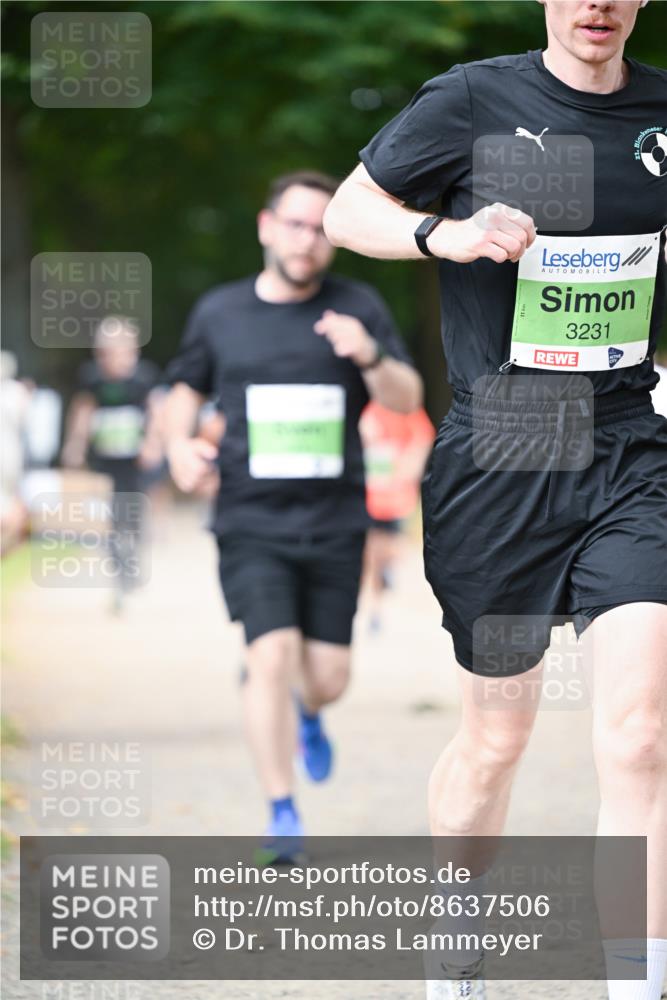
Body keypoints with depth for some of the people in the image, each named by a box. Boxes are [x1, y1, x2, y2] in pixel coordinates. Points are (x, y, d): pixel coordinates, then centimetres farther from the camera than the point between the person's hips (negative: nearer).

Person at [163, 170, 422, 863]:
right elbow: (186, 389, 19)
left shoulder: (358, 308, 3)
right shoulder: (218, 312, 6)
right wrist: (179, 443, -2)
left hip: (335, 523, 1)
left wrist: (371, 357, -23)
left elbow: (407, 401, -3)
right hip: (251, 522, -1)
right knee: (271, 657, -17)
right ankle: (282, 813, -6)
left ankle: (308, 713, 43)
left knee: (327, 674, 4)